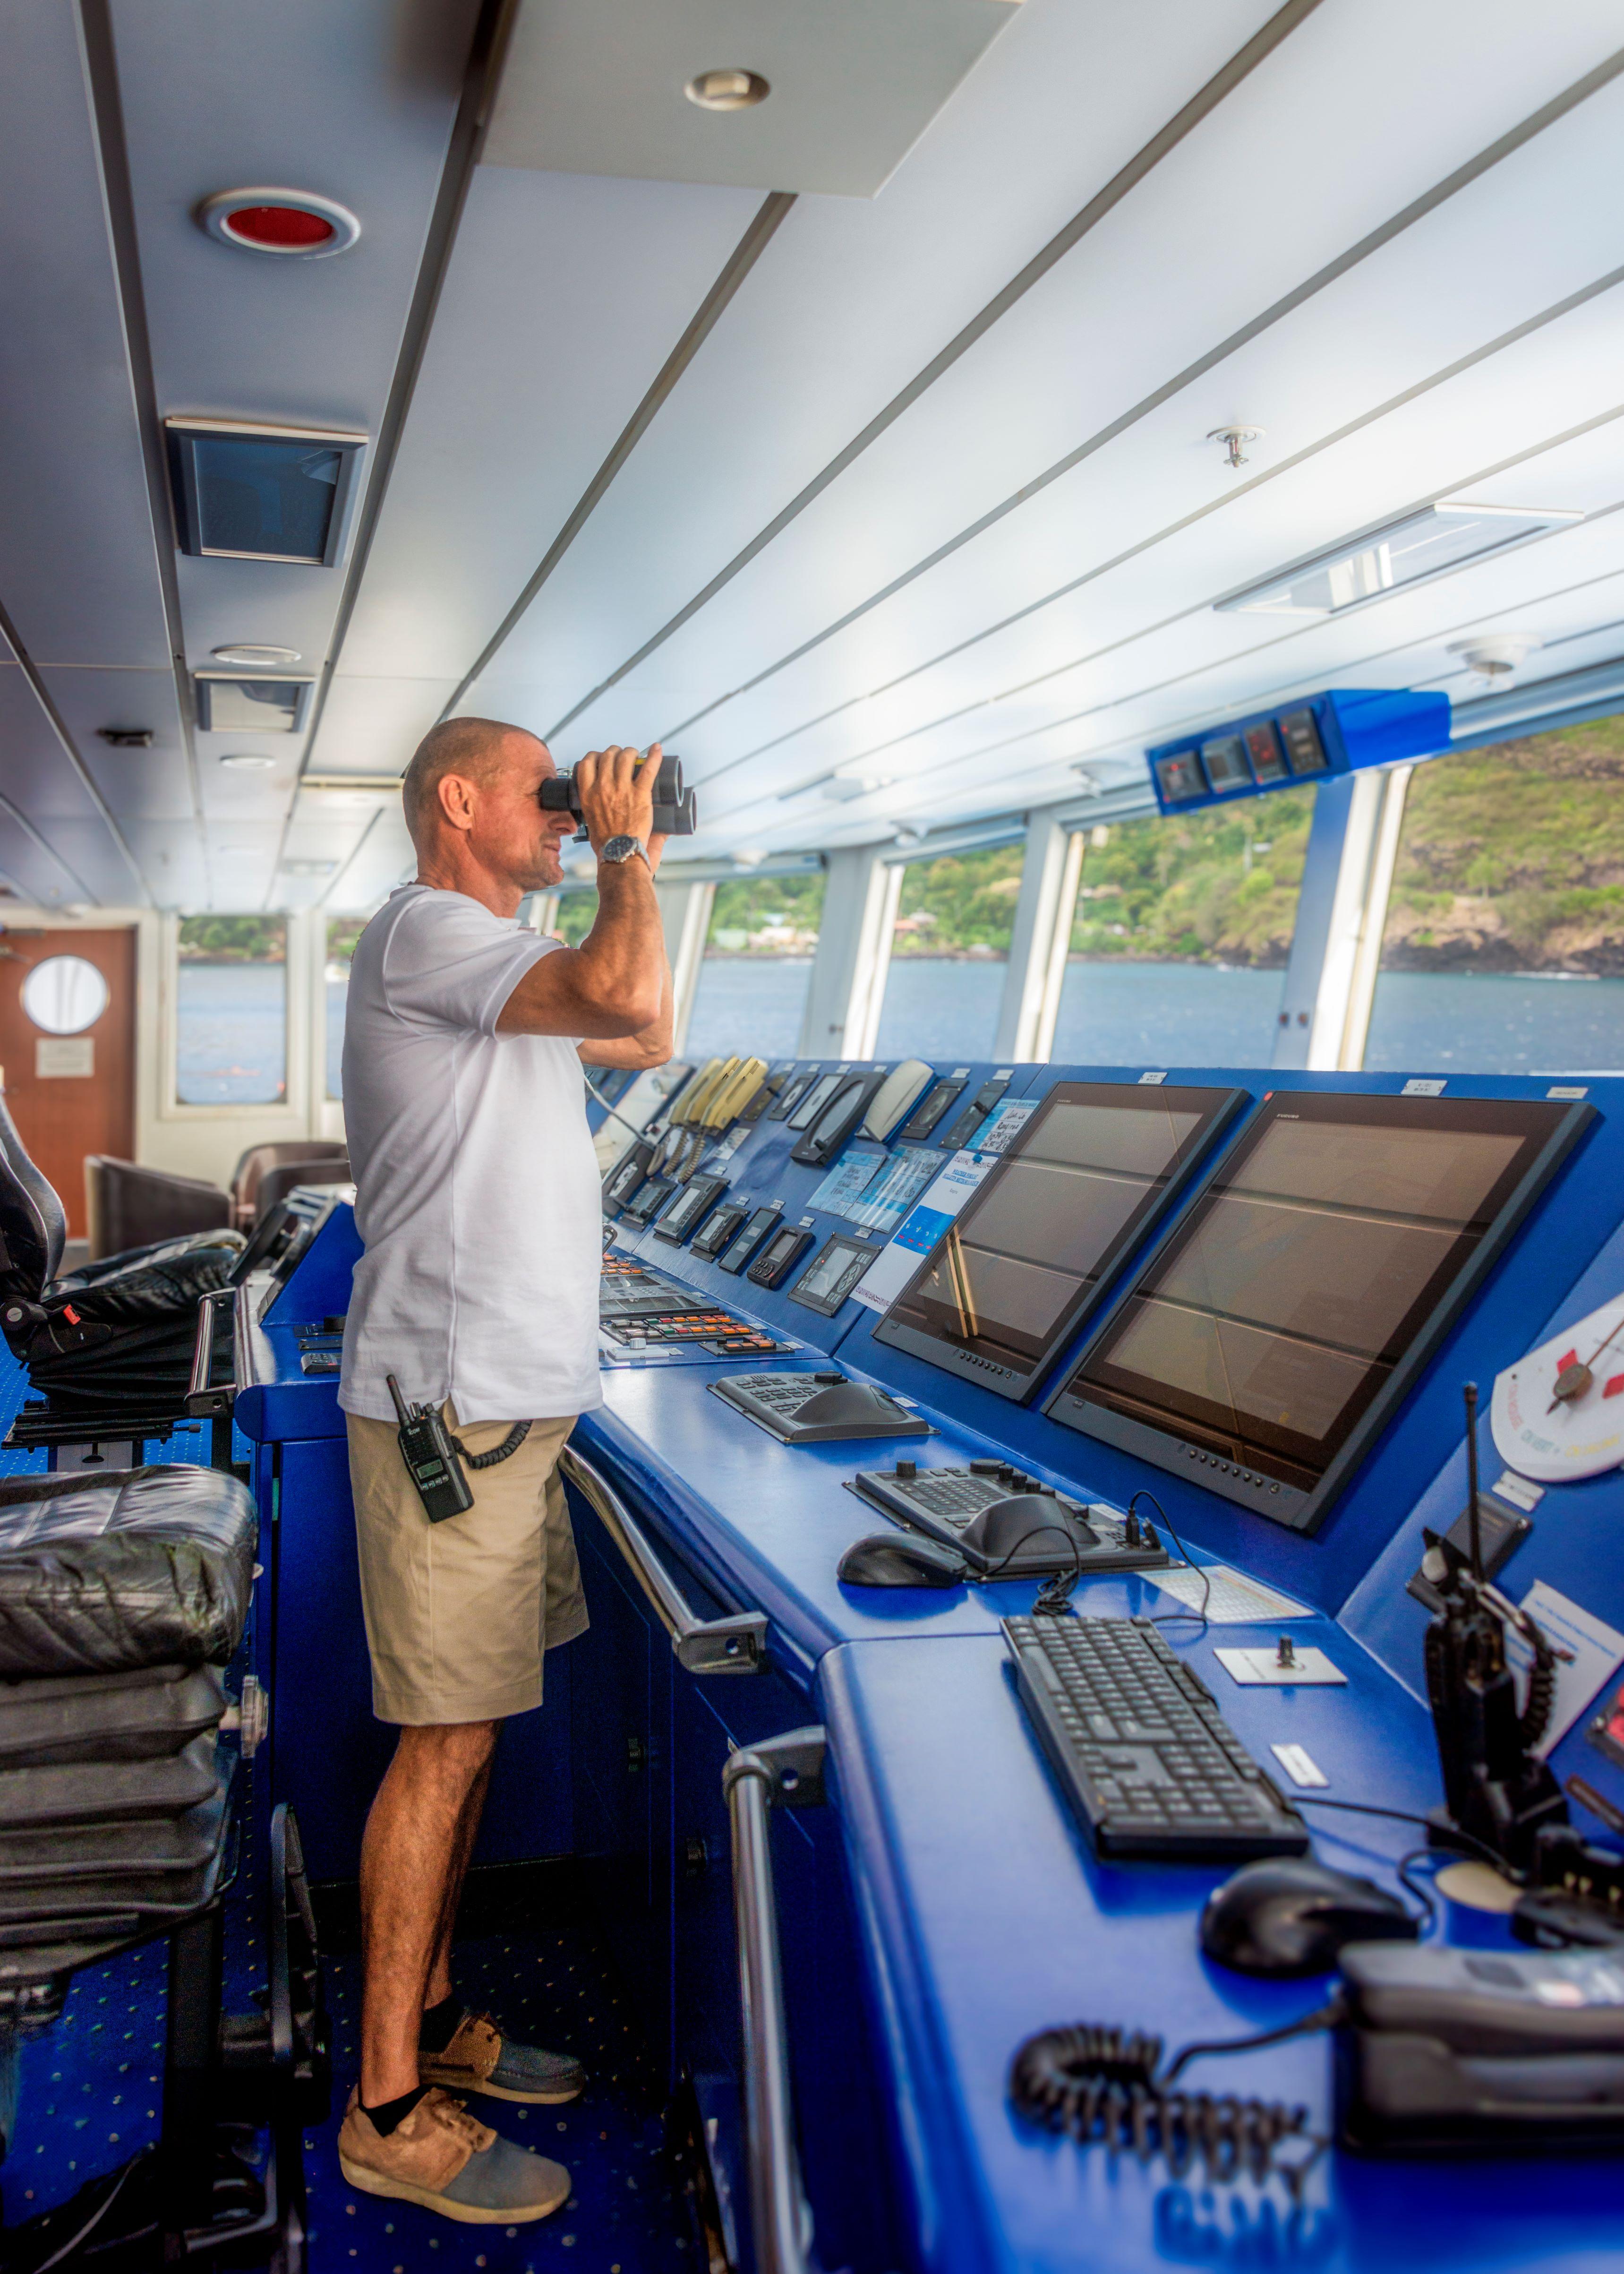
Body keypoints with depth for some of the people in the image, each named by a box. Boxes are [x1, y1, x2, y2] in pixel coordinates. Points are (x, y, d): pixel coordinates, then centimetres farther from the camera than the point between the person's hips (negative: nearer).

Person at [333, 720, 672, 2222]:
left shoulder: (503, 965, 19)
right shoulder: (423, 932, -13)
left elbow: (646, 1041, 26)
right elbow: (625, 996, -28)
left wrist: (627, 868, 18)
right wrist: (626, 855, -9)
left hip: (515, 1402, 10)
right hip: (451, 1405, -10)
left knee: (473, 1730, 16)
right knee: (445, 1744, -3)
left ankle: (432, 2020, 30)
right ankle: (391, 2111, 10)